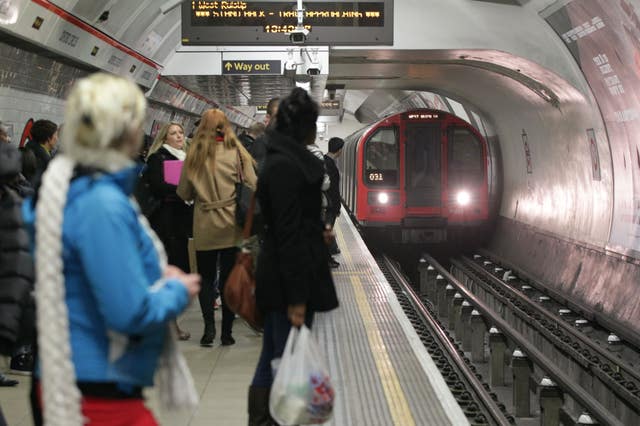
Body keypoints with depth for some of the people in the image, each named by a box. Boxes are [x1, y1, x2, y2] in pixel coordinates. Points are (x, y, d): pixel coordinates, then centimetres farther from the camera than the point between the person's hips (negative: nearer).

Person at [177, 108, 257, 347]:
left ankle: (209, 326, -3)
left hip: (204, 227, 0)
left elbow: (184, 193, 5)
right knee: (229, 278, 7)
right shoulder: (237, 153, -4)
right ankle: (226, 332, 8)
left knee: (206, 277, 11)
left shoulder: (194, 155, -1)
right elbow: (252, 187, -6)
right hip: (232, 227, 0)